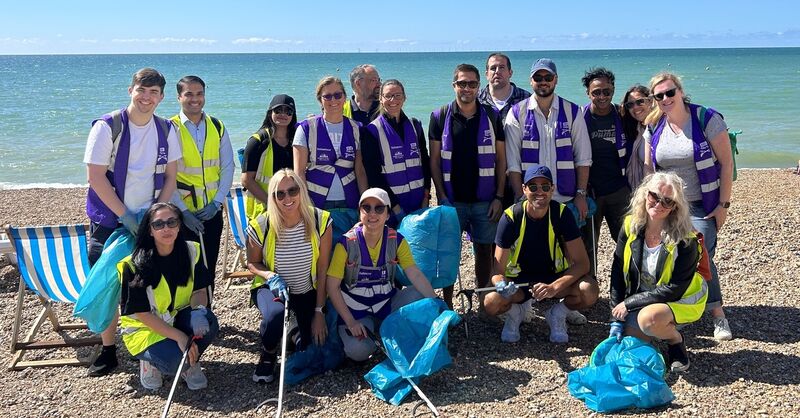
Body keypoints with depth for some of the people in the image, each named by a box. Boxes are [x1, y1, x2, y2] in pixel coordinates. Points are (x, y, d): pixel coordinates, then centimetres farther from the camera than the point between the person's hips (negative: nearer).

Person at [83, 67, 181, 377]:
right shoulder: (108, 127, -11)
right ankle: (108, 351, 14)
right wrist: (125, 216, -16)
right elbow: (96, 176, -13)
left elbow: (170, 176, 4)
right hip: (109, 220, -2)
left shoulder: (167, 130, 1)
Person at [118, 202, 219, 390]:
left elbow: (200, 291, -5)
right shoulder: (134, 265, -21)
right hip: (145, 328, -3)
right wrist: (179, 336, -26)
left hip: (179, 319, 4)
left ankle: (191, 363, 0)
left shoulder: (191, 251, -9)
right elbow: (142, 313, -18)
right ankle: (150, 360, 6)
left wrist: (198, 309, -30)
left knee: (208, 323, -29)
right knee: (176, 361, -30)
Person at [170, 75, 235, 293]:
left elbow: (228, 167, 6)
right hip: (182, 213, -3)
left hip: (212, 212, 3)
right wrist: (183, 211, -12)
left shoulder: (218, 127, 5)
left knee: (209, 268, 11)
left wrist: (216, 203, -5)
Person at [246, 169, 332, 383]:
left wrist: (319, 311, -11)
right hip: (271, 288, -1)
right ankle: (268, 355, -1)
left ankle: (298, 334, 30)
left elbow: (323, 270, -11)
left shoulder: (320, 221, -17)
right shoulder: (260, 227, -18)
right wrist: (271, 276, -23)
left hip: (309, 292, 2)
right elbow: (252, 263, -1)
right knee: (275, 316, -36)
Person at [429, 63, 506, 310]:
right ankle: (447, 305, 13)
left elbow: (501, 159, 5)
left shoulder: (492, 117, 3)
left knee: (484, 250, 7)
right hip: (452, 199, -1)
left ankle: (483, 303, 20)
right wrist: (441, 196, -6)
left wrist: (499, 197, -2)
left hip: (485, 200, 1)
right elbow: (434, 160, 1)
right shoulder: (440, 117, 1)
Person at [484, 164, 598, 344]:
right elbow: (498, 271, -17)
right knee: (492, 302, -30)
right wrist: (502, 285, -42)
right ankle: (516, 310, 7)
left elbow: (582, 263, -18)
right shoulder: (510, 217, -18)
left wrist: (554, 287, -34)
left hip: (555, 276, 1)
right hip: (519, 279, 0)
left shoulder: (562, 214, -15)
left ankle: (557, 313, 4)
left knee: (590, 291, -29)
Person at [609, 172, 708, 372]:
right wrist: (616, 318, -9)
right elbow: (617, 272, -6)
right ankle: (665, 326, 18)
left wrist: (629, 303, -22)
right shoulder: (631, 226, -11)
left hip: (682, 300, -5)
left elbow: (675, 289, -23)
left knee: (649, 318, -34)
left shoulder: (685, 239, -24)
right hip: (642, 298, 5)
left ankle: (676, 341, -1)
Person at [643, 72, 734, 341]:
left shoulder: (707, 119, -11)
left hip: (702, 206, -4)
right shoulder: (654, 127, 2)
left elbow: (726, 163, -9)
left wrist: (723, 204, -10)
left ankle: (718, 314, 8)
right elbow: (648, 167, 9)